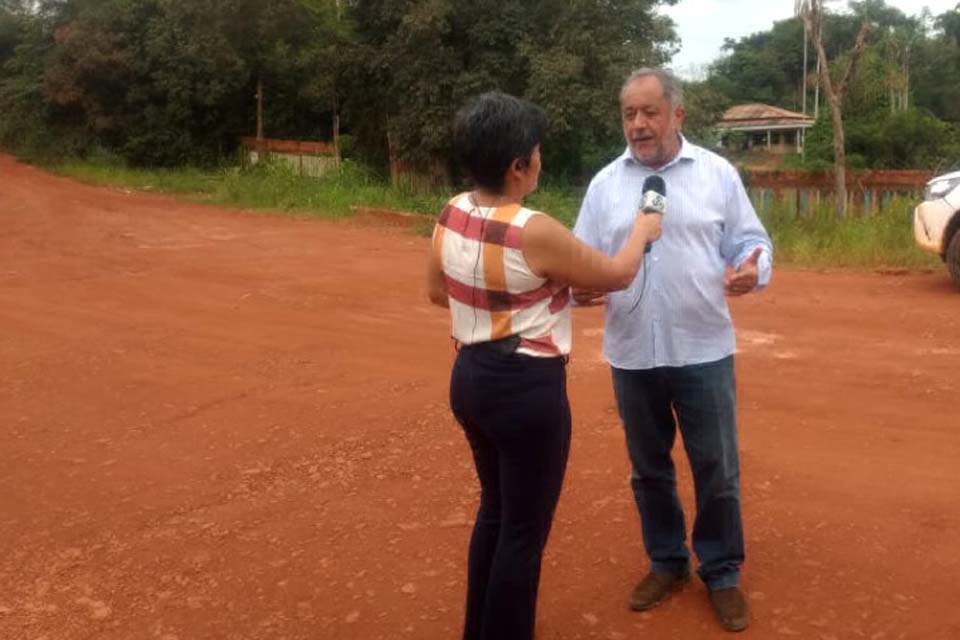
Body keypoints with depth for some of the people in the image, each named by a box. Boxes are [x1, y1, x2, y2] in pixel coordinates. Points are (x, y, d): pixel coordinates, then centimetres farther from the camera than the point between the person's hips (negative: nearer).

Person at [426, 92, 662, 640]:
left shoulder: (452, 214, -1)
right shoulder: (535, 232, -23)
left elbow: (438, 291, 14)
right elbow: (618, 274, -10)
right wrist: (643, 230, 9)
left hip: (471, 377, 9)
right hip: (527, 387, -8)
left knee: (496, 509, 26)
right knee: (525, 528, 8)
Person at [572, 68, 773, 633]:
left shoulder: (717, 173, 0)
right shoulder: (605, 183, 5)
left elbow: (750, 240, 3)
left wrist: (753, 270, -19)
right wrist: (579, 286, -15)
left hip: (703, 351, -2)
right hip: (632, 354, 2)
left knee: (716, 469, 7)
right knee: (649, 469, 15)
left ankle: (722, 572, 26)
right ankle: (667, 562, 35)